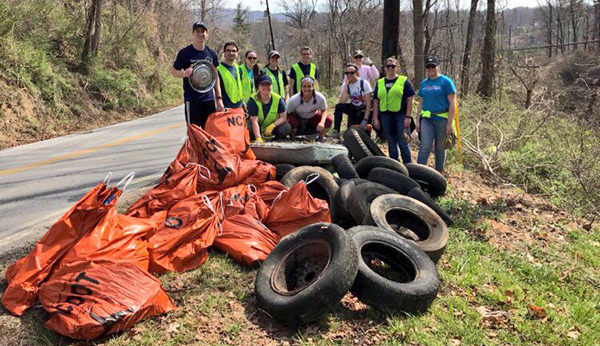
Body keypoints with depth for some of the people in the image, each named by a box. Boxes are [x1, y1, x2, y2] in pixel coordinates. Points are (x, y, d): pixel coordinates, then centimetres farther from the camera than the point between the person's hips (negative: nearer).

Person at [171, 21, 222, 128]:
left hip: (209, 98, 4)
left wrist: (219, 98, 8)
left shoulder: (211, 54, 10)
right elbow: (174, 71, 3)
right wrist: (184, 73, -20)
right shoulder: (185, 53, -2)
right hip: (192, 99, -4)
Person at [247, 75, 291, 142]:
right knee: (248, 128, -34)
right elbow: (254, 121, -26)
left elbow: (283, 117, -8)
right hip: (258, 128, -2)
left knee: (286, 128, -25)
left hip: (272, 126, 2)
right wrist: (258, 138, -37)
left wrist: (272, 126, -27)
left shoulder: (278, 99, -12)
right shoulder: (253, 100, -19)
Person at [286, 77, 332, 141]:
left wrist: (322, 122, -30)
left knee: (328, 120, -23)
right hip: (298, 118, -2)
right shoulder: (293, 100, -27)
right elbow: (288, 114, -15)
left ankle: (320, 138, 4)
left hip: (313, 118, 2)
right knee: (291, 120, -36)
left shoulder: (320, 98, -25)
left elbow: (324, 111, -11)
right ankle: (292, 139, -5)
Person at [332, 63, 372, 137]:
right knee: (338, 106, -23)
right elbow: (342, 102, -22)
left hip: (363, 110, -3)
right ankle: (336, 131, -21)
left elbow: (368, 103, -15)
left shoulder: (364, 83, -13)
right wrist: (346, 84, -23)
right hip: (353, 108, 3)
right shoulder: (345, 85, -5)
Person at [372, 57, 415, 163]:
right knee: (391, 145, 11)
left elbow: (410, 100, -3)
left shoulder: (404, 81, 2)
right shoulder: (380, 83, 13)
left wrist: (408, 117, -11)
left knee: (403, 143, -5)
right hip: (386, 117, 4)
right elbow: (375, 102, 13)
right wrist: (375, 119, 5)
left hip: (401, 116, -4)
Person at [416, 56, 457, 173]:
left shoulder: (446, 82, -3)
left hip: (442, 119, -3)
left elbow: (452, 104, -7)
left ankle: (439, 172, 20)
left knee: (440, 147, 7)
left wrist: (449, 123, -13)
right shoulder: (424, 83, 13)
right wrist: (418, 120, 11)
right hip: (427, 119, 3)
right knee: (425, 146, -8)